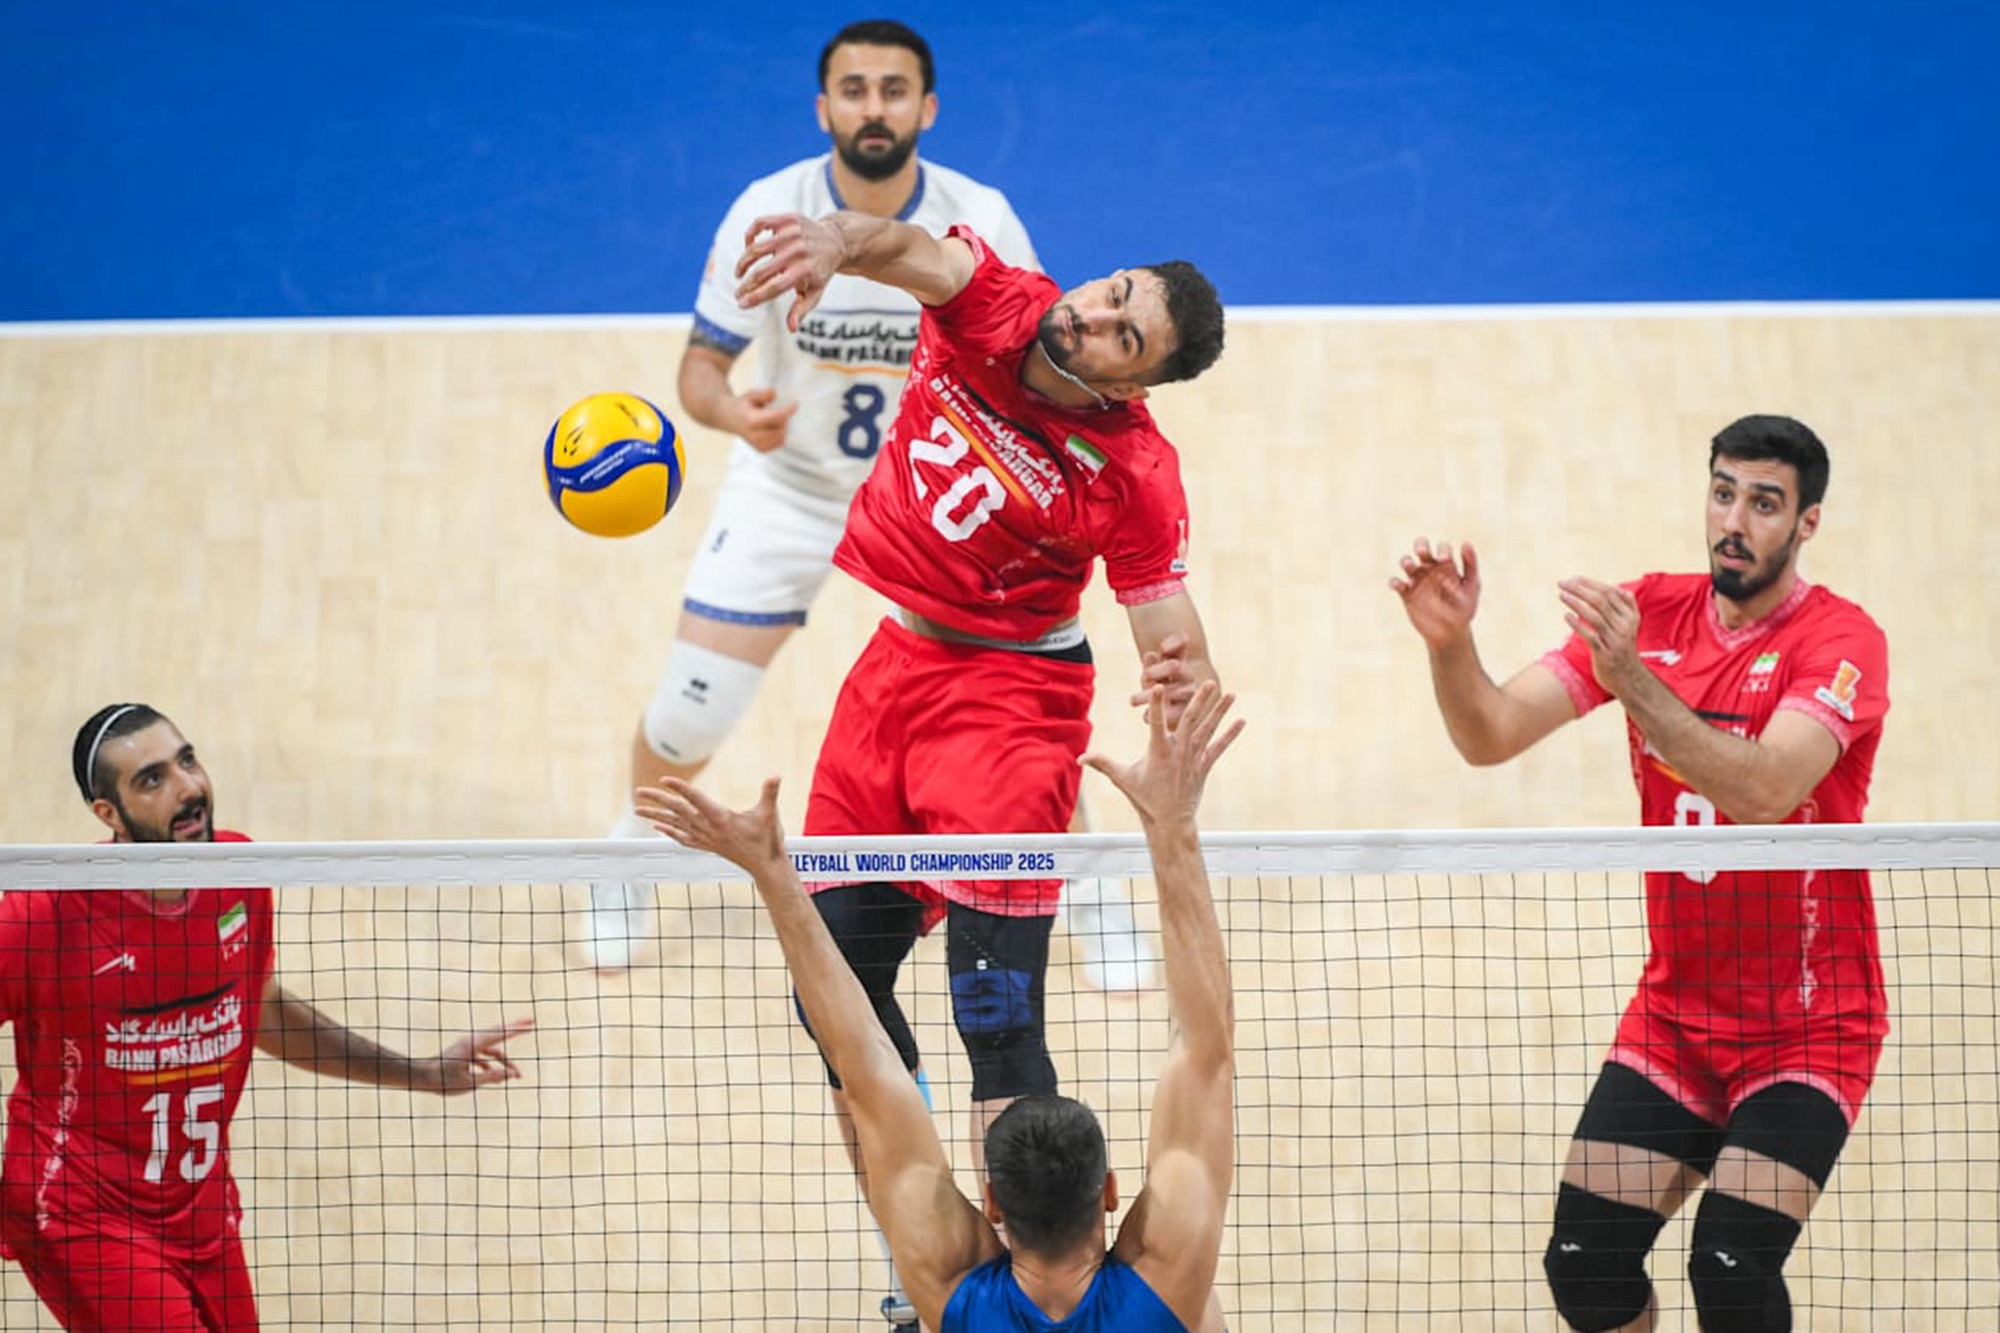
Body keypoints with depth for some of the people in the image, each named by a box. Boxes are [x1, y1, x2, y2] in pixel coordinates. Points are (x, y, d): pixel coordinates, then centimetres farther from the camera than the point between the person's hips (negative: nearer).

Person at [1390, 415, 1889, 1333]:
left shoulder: (1840, 640, -15)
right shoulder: (1650, 613, 1)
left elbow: (1764, 790, -32)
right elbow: (1491, 735, -8)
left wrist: (1632, 678, -43)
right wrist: (1449, 642, -28)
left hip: (1808, 1025, -5)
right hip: (1673, 1010, 5)